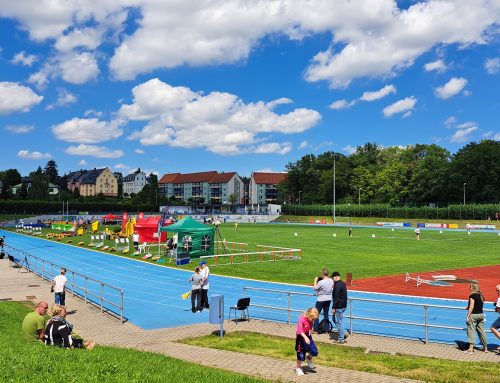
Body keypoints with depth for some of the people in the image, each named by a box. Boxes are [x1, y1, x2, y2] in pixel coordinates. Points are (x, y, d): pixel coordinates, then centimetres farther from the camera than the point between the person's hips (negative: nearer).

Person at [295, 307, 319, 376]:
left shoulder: (310, 320, -1)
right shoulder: (301, 319, -24)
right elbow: (300, 330, -35)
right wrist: (305, 337, -45)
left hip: (308, 337, 6)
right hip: (301, 338, -6)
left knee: (314, 352, -1)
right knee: (301, 354, 4)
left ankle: (308, 358, 31)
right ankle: (298, 368, 24)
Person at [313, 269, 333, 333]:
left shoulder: (321, 282, -23)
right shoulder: (331, 281, -4)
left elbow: (315, 288, -10)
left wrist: (315, 281, 1)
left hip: (321, 299, -6)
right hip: (328, 299, 6)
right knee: (326, 315, 16)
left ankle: (315, 330, 10)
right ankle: (326, 330, 20)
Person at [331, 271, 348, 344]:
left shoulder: (337, 285, -19)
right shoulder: (343, 283, 12)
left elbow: (336, 298, -22)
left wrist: (333, 307, -18)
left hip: (339, 307, -10)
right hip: (343, 305, 10)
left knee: (338, 322, -1)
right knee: (334, 319, 21)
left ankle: (341, 339, 5)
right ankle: (342, 334, 21)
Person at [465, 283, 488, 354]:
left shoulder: (472, 296, -13)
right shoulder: (481, 295, 9)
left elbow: (471, 307, -17)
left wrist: (468, 316, -14)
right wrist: (468, 307, 16)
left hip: (473, 314, -7)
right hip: (481, 314, 7)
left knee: (471, 331, -3)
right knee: (481, 331, 16)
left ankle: (471, 349, -5)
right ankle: (485, 347, 26)